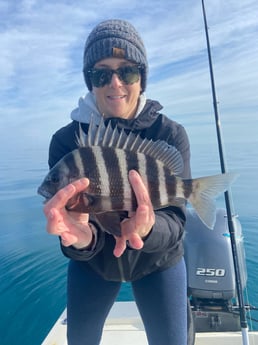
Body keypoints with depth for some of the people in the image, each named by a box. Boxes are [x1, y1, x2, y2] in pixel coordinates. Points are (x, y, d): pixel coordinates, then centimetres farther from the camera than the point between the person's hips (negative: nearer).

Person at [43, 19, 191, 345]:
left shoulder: (171, 134, -21)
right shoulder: (66, 140, -19)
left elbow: (175, 220, -26)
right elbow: (69, 209, -24)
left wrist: (148, 229, -49)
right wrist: (80, 235, -47)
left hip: (157, 263, 0)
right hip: (91, 261, 2)